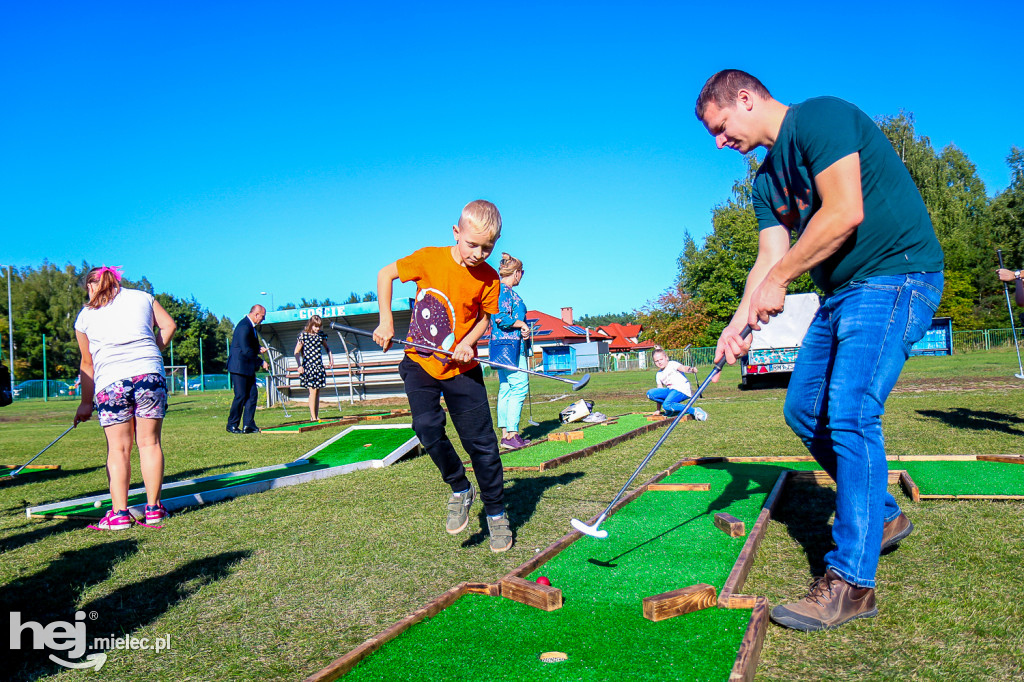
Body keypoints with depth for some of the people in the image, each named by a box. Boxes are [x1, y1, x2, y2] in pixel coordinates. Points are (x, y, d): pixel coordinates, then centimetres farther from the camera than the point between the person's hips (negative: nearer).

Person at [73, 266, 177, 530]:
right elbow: (168, 325, 9)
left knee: (118, 448, 2)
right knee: (150, 442, 3)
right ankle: (153, 508, 6)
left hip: (110, 382, 0)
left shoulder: (85, 316, 16)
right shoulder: (142, 297, 18)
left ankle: (119, 513, 0)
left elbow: (87, 363, 20)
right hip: (150, 373, 1)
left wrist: (86, 402, 27)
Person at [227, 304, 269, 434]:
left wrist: (259, 348, 6)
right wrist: (261, 362, -16)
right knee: (240, 396, -4)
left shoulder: (251, 326, 13)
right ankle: (232, 425, 9)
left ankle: (248, 425, 9)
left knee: (252, 394, 7)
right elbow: (246, 351, -23)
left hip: (248, 367, 10)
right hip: (240, 367, -10)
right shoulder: (244, 326, -20)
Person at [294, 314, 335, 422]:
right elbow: (296, 352, -5)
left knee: (317, 391, 6)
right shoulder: (303, 335, -6)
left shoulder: (320, 335, 9)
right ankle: (313, 416, -5)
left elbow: (326, 347, 26)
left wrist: (331, 357, 14)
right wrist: (299, 365, -13)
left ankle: (316, 415, 11)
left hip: (319, 366, 5)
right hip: (308, 366, -5)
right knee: (313, 390, -9)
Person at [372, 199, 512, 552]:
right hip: (420, 363, 0)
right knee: (427, 427, -17)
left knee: (481, 441, 0)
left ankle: (496, 513, 18)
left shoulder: (489, 278, -8)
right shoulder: (429, 259, -11)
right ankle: (460, 490, 9)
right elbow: (386, 274, 2)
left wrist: (468, 342, -13)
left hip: (461, 369, 0)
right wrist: (386, 321, -6)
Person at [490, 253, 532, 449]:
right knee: (519, 387, -10)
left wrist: (522, 327, 15)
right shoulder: (505, 291, -12)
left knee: (505, 390, 9)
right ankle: (511, 435, -11)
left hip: (502, 345, 11)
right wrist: (522, 324, -10)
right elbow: (501, 318, -22)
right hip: (509, 345, -11)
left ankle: (506, 435, 12)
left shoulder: (504, 291, 19)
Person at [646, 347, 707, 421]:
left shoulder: (672, 364, -2)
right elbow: (659, 392, 16)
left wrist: (691, 370, -48)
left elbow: (684, 368, -23)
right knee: (650, 393, -13)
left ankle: (694, 411, -21)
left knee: (666, 405, -32)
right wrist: (658, 410, 13)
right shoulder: (658, 375, 16)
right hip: (671, 391, 7)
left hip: (682, 390, -7)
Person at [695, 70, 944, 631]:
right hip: (842, 292, 10)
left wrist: (778, 279, -15)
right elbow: (770, 257, 8)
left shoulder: (819, 117, -11)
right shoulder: (766, 179, 15)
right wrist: (740, 320, -8)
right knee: (803, 410, 11)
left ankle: (852, 581, -11)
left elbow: (845, 212, -22)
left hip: (895, 276, -10)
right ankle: (883, 515, 28)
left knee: (850, 414, -19)